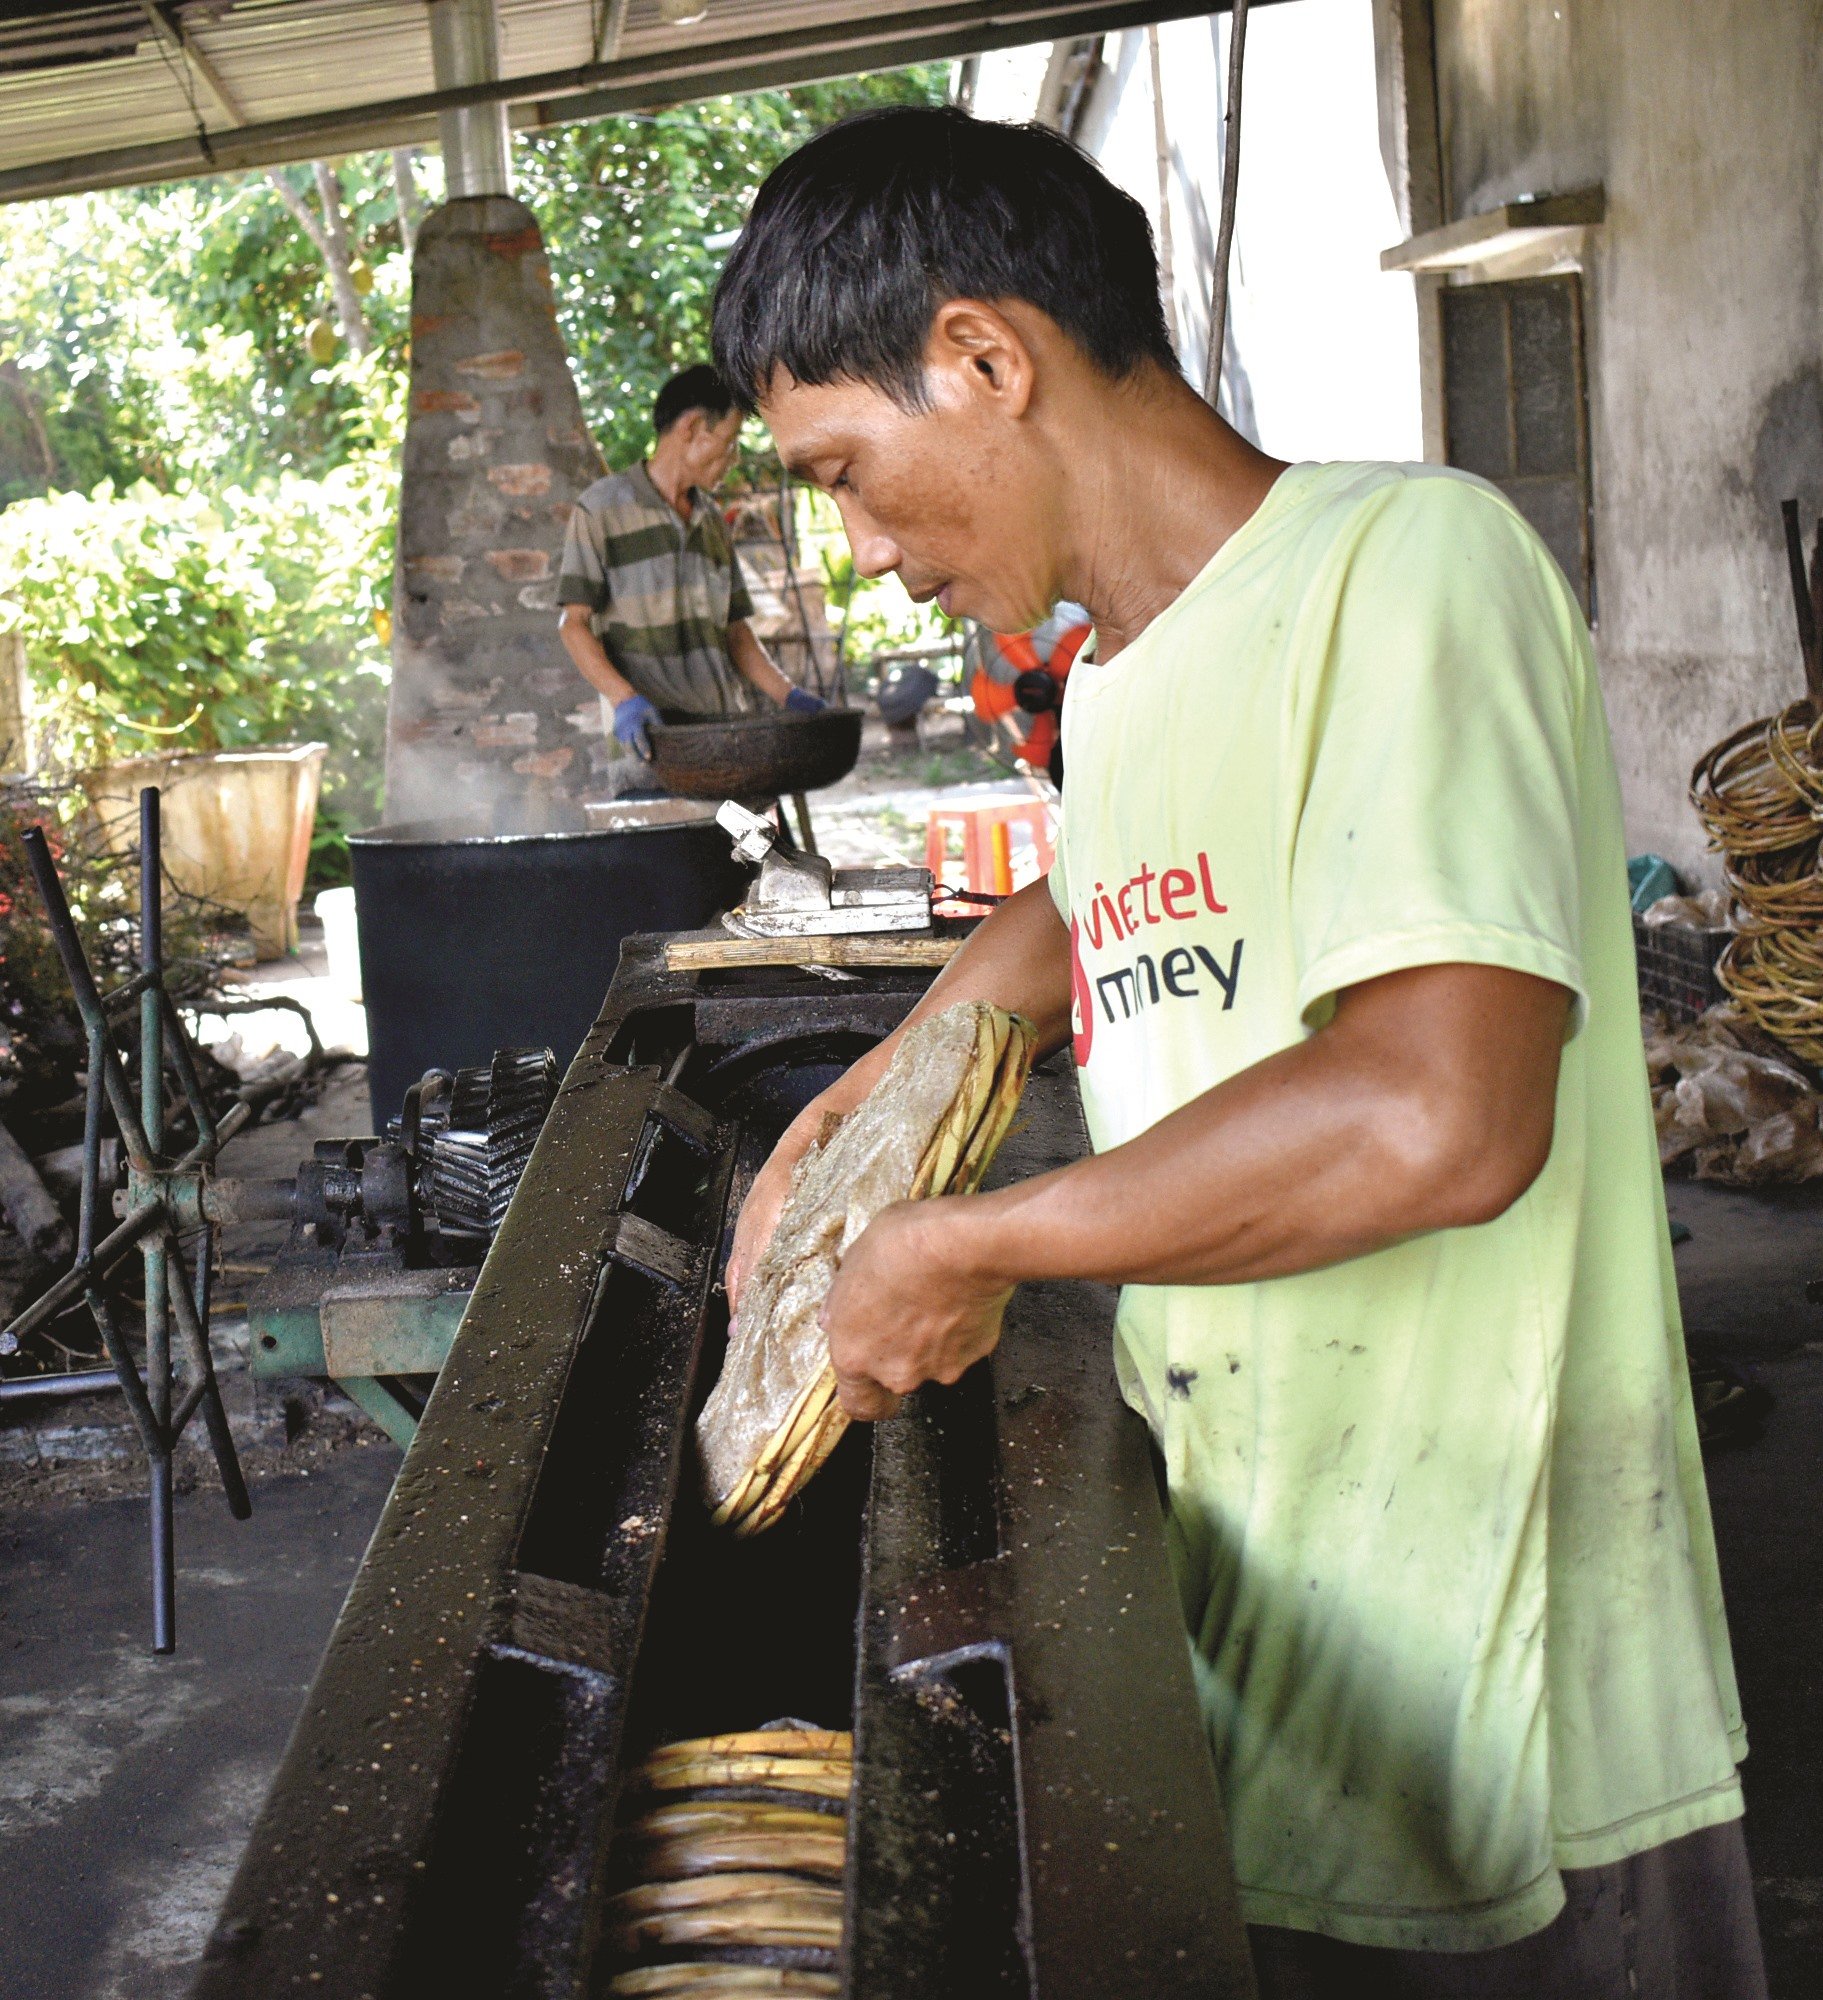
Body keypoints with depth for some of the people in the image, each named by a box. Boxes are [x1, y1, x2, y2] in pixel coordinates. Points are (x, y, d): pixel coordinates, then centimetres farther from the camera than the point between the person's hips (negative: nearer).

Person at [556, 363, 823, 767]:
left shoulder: (712, 519, 21)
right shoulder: (602, 508, 1)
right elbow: (574, 624, -4)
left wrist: (785, 694, 6)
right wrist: (624, 699, -20)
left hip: (726, 718, 6)